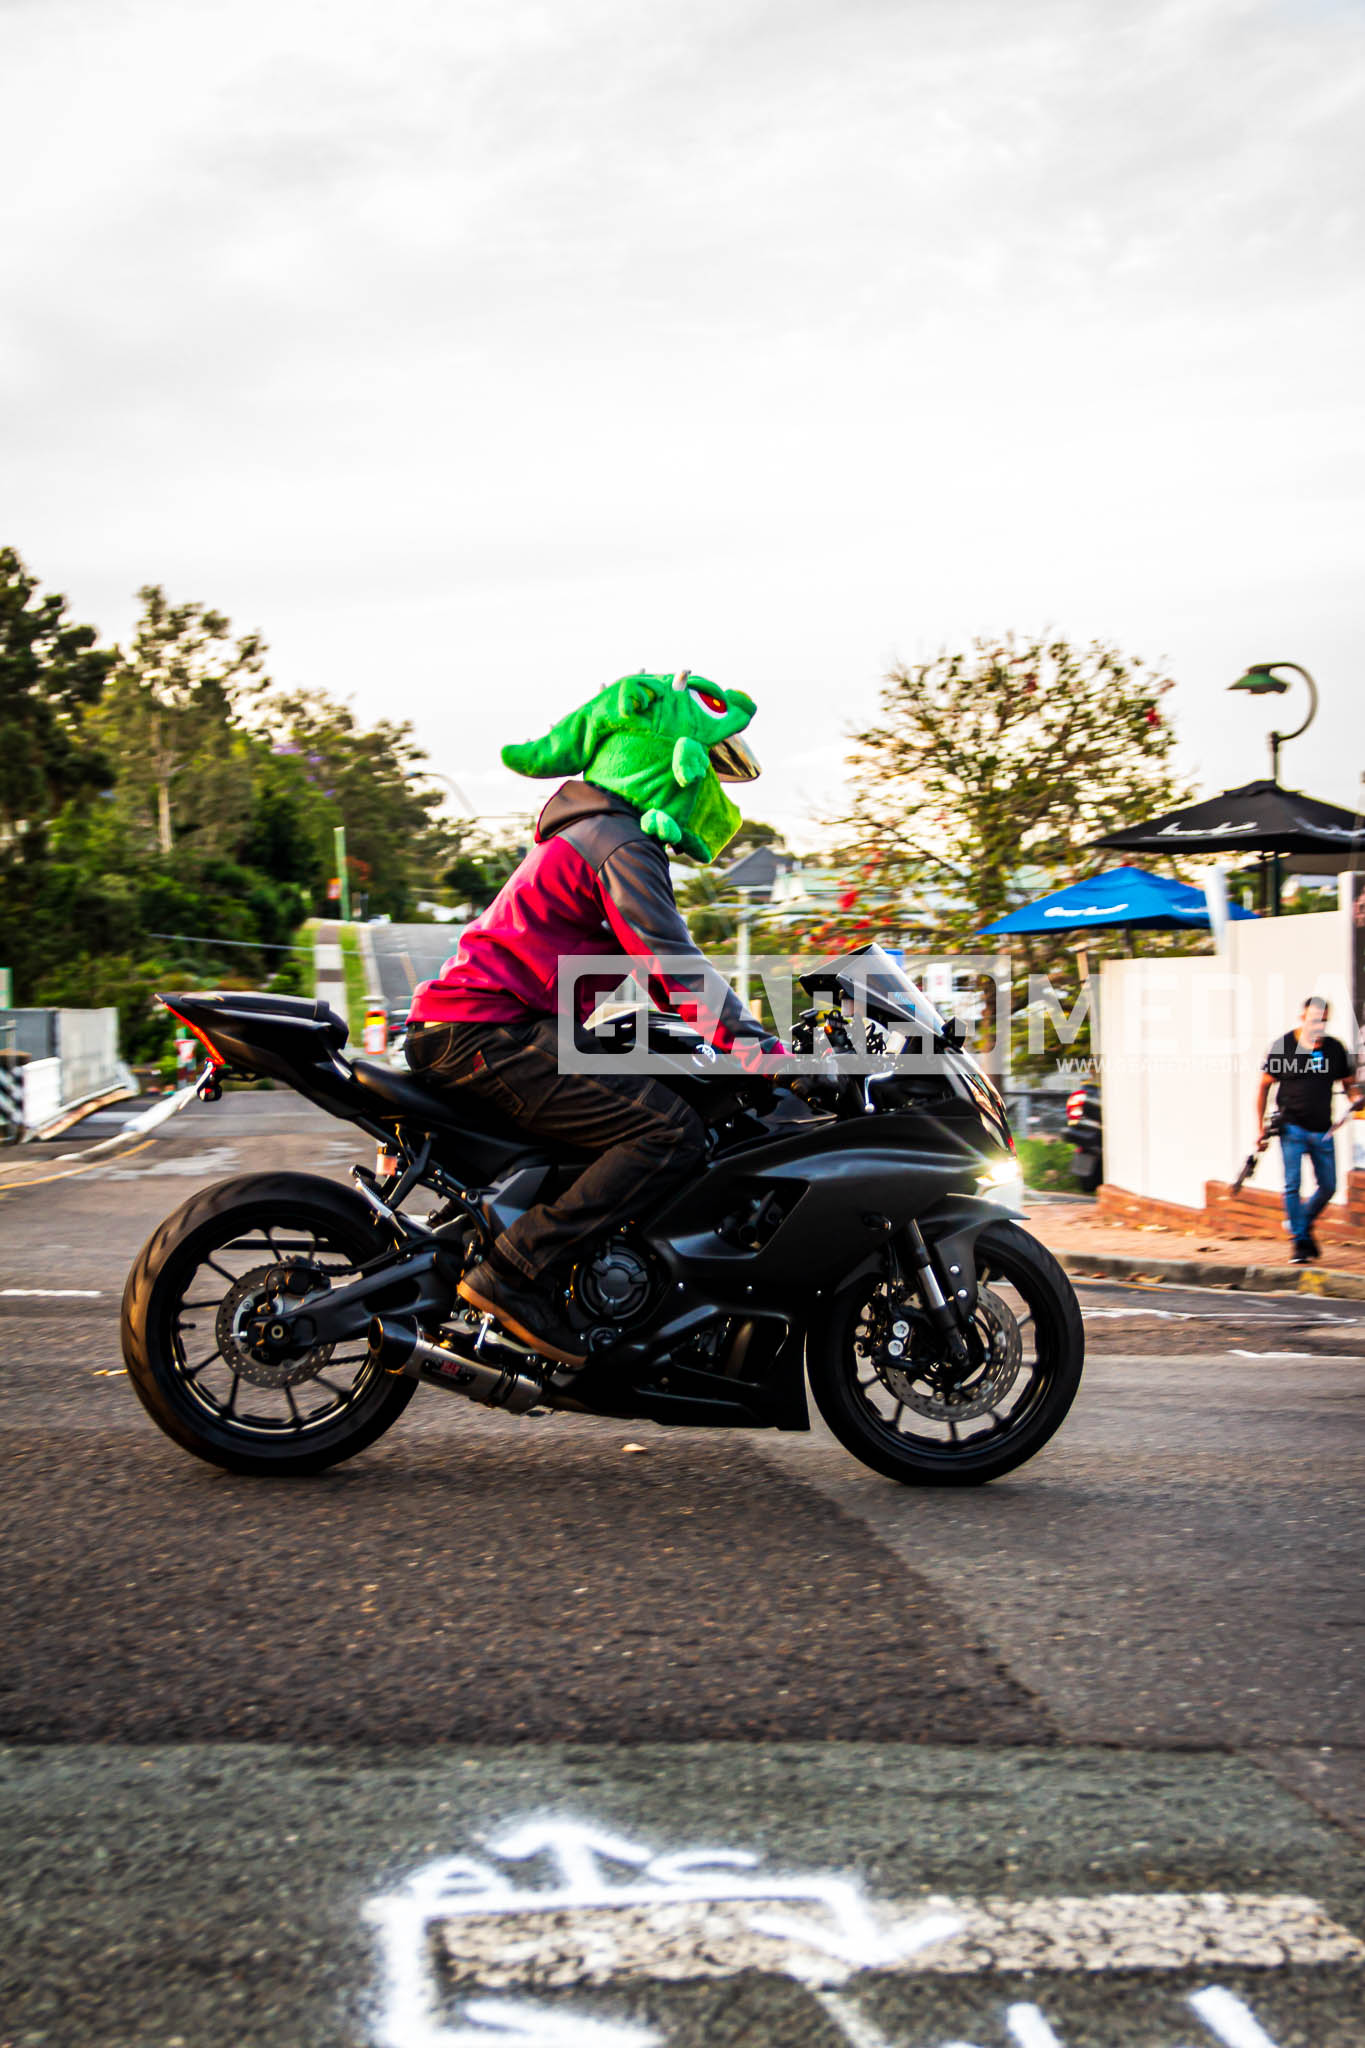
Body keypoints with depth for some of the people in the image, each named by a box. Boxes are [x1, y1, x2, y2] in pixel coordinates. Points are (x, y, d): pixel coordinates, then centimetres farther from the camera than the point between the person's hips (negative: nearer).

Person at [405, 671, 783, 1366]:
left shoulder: (586, 832, 25)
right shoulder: (622, 845, -9)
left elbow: (652, 965, 30)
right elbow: (670, 963, -18)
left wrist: (735, 1023, 26)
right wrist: (755, 1042, -18)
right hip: (488, 1033, -11)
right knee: (671, 1131, -20)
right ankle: (515, 1270, -22)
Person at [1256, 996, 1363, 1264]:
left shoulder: (1335, 1048, 3)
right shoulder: (1283, 1046, -5)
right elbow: (1264, 1086, 3)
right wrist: (1261, 1126, -1)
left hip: (1323, 1131, 4)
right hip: (1292, 1128, -3)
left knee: (1328, 1186, 8)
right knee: (1293, 1185, -10)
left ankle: (1305, 1224, 32)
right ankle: (1300, 1241, 0)